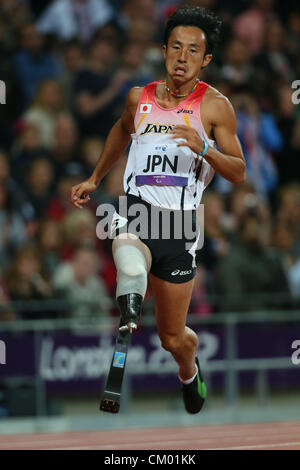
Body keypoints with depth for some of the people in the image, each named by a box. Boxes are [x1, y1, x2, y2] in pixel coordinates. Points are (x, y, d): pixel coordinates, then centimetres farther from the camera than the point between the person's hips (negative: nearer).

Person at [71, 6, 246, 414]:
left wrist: (205, 151, -20)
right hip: (137, 212, 1)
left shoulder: (215, 106, 0)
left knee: (173, 338, 10)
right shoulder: (140, 98, 10)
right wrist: (95, 179, 39)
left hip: (180, 224, -1)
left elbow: (239, 173, -1)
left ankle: (189, 372, 41)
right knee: (129, 258, -41)